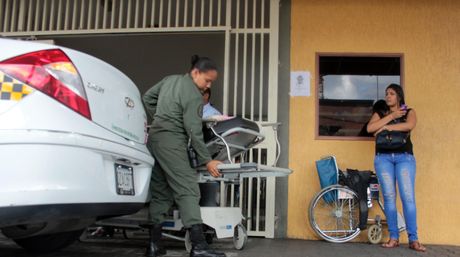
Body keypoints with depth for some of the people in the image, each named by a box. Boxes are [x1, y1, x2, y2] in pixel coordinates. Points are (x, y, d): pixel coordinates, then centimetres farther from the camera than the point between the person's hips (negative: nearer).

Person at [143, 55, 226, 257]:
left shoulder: (170, 79, 14)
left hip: (154, 138, 9)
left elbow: (147, 98, 22)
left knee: (161, 192, 11)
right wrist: (207, 161, -9)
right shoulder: (194, 96, -11)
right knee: (187, 190, -11)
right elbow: (194, 132, -14)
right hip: (171, 142, -9)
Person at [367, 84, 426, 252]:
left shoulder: (409, 112, 12)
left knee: (408, 197, -9)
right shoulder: (380, 114, 16)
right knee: (389, 197, -2)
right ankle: (394, 238, 3)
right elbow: (370, 128, -5)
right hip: (383, 158, 2)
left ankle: (413, 239, -5)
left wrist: (387, 127, -8)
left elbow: (409, 125, -12)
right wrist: (391, 116, -5)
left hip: (404, 157, -1)